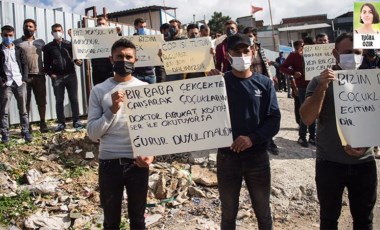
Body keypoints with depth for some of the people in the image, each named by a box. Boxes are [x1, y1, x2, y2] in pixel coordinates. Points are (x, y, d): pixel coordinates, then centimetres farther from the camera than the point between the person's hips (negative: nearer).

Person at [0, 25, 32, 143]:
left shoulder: (19, 50, 13)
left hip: (20, 82, 2)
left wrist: (24, 79, -1)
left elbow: (25, 65, 10)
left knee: (23, 109, 5)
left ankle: (25, 131, 11)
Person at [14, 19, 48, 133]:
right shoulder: (16, 43, 6)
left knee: (41, 101, 3)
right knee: (25, 102, 0)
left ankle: (43, 123, 11)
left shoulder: (40, 42, 13)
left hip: (39, 75, 2)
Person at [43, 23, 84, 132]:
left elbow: (75, 55, 8)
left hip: (71, 75, 0)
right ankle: (61, 123, 9)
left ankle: (76, 121, 9)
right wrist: (50, 74, -7)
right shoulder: (48, 47, 9)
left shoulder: (69, 44, 10)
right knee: (59, 101, 3)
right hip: (57, 77, 0)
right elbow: (46, 63, 6)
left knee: (74, 99, 2)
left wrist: (77, 61, -15)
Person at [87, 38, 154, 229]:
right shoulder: (99, 91, 0)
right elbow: (92, 133, -4)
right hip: (109, 163, 0)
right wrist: (112, 110, -17)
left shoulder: (145, 89, 2)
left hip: (138, 163, 0)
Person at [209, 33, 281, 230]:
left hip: (257, 156, 0)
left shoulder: (264, 83, 1)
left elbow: (274, 119, -4)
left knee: (263, 212, 15)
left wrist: (253, 138, -19)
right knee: (228, 213, 13)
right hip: (227, 155, 0)